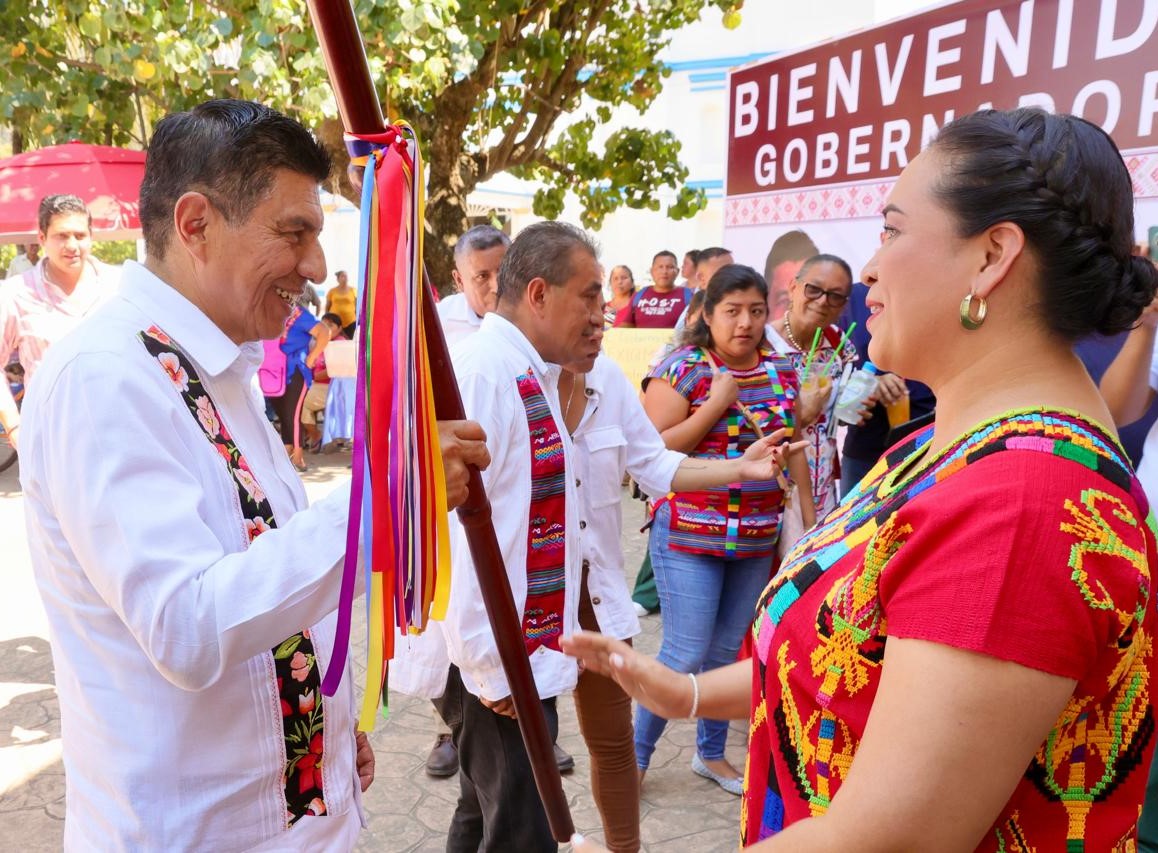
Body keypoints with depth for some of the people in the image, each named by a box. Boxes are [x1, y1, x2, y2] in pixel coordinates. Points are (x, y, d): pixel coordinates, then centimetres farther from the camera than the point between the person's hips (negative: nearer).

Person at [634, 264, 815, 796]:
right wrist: (716, 405, -18)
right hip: (689, 536, -5)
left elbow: (793, 450, 13)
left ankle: (711, 753, 34)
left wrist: (809, 520, 9)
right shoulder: (681, 369, -8)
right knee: (686, 654, -3)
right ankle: (636, 752, 19)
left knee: (730, 651, 14)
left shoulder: (780, 372, 7)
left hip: (757, 540, 5)